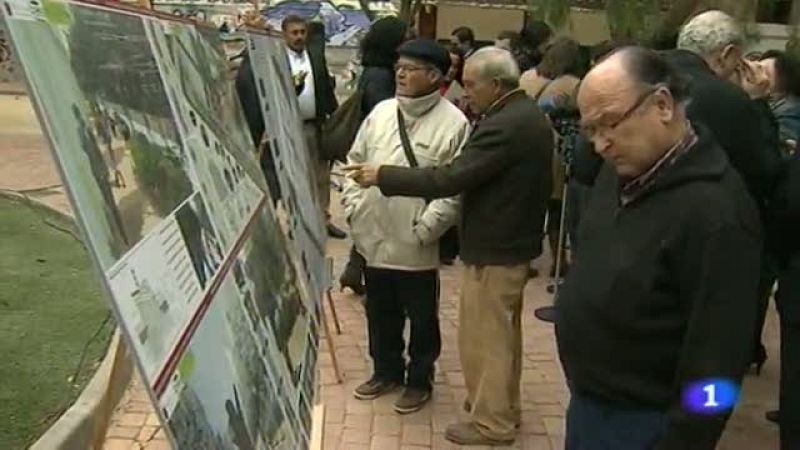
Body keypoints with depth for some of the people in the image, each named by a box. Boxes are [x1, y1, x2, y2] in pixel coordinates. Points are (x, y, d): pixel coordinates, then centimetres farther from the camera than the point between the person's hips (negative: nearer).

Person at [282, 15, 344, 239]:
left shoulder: (316, 55, 6)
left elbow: (327, 87, 8)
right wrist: (291, 86, -31)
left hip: (316, 125, 4)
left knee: (321, 177, 13)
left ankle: (323, 219, 25)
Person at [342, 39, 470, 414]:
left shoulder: (453, 122, -11)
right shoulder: (381, 112, 7)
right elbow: (356, 162, 13)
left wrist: (425, 228, -17)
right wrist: (353, 207, 4)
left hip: (416, 243, -5)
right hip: (374, 236, 6)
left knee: (421, 317, 12)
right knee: (380, 311, 20)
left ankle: (419, 380, 31)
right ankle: (386, 371, 40)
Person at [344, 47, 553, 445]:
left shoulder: (503, 126, -25)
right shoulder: (529, 115, 7)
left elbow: (451, 179, -27)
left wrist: (383, 175, -21)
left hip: (493, 249, -10)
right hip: (515, 241, 10)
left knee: (483, 338, 4)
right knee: (502, 333, 21)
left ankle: (491, 423, 18)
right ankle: (504, 407, 36)